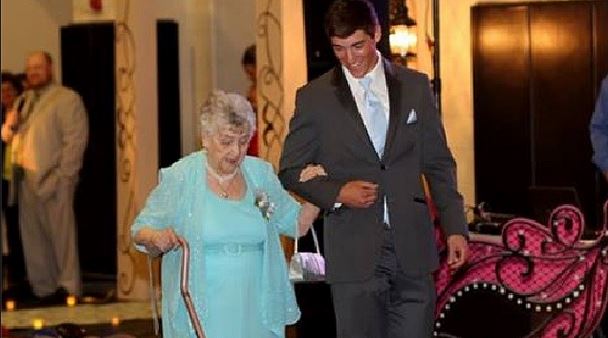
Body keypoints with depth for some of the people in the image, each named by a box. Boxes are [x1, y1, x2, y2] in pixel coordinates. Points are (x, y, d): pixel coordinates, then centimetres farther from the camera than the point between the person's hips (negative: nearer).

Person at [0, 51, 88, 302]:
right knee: (33, 236, 9)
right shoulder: (24, 100, 20)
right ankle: (43, 288, 16)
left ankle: (67, 288, 4)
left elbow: (76, 139, -10)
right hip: (26, 178, 7)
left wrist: (63, 176, -16)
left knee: (60, 234, -2)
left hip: (52, 179, -7)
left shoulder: (67, 98, -2)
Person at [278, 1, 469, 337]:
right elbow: (290, 171, 7)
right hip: (354, 252, -1)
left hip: (412, 246, 2)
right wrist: (337, 193, -10)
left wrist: (454, 228, 6)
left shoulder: (415, 86, 8)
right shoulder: (314, 98, 2)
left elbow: (438, 164, 12)